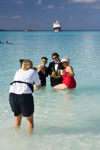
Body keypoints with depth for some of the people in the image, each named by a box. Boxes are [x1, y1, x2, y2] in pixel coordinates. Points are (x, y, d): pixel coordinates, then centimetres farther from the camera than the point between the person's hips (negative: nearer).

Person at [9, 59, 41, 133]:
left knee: (18, 117, 25)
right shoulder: (34, 72, 18)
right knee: (30, 119, 15)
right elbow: (39, 86, 29)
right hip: (25, 95, -4)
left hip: (12, 94, 4)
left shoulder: (18, 71, 26)